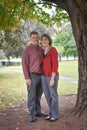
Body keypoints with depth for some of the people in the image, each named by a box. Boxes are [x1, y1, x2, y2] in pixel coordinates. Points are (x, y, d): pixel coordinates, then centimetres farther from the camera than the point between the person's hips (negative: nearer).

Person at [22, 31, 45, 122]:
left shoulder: (41, 50, 11)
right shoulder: (27, 50, -10)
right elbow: (24, 65, -12)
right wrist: (27, 78, -17)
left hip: (40, 76, 6)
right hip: (32, 76, -6)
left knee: (38, 95, 14)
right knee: (32, 96, -2)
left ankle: (38, 111, 25)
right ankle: (32, 115, 6)